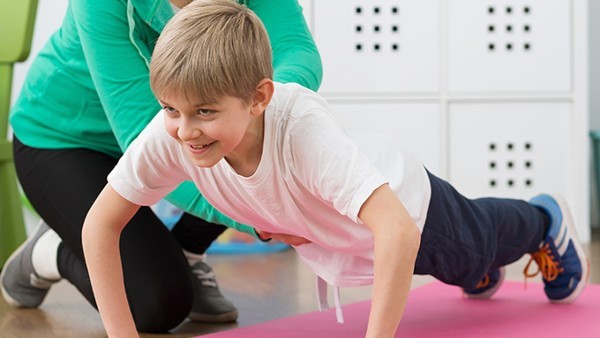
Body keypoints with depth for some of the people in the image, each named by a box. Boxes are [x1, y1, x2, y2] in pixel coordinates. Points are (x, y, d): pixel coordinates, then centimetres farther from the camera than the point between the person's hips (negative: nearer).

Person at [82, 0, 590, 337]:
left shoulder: (302, 127, -50)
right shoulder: (170, 135, -37)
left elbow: (397, 230, -55)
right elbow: (100, 224, -27)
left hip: (401, 200, -4)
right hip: (322, 238, 4)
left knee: (475, 246, 29)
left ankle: (544, 221, 61)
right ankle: (477, 273, 68)